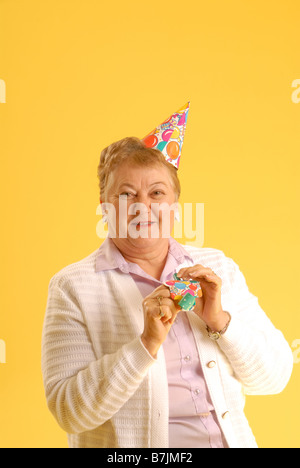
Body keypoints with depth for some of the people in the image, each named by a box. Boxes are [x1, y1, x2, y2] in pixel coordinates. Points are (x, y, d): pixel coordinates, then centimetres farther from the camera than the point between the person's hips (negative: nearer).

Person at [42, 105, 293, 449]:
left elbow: (274, 378, 5)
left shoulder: (218, 268, 8)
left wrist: (219, 320, -9)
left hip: (232, 438, 3)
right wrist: (147, 344, -19)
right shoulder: (73, 286, -2)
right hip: (135, 447, -3)